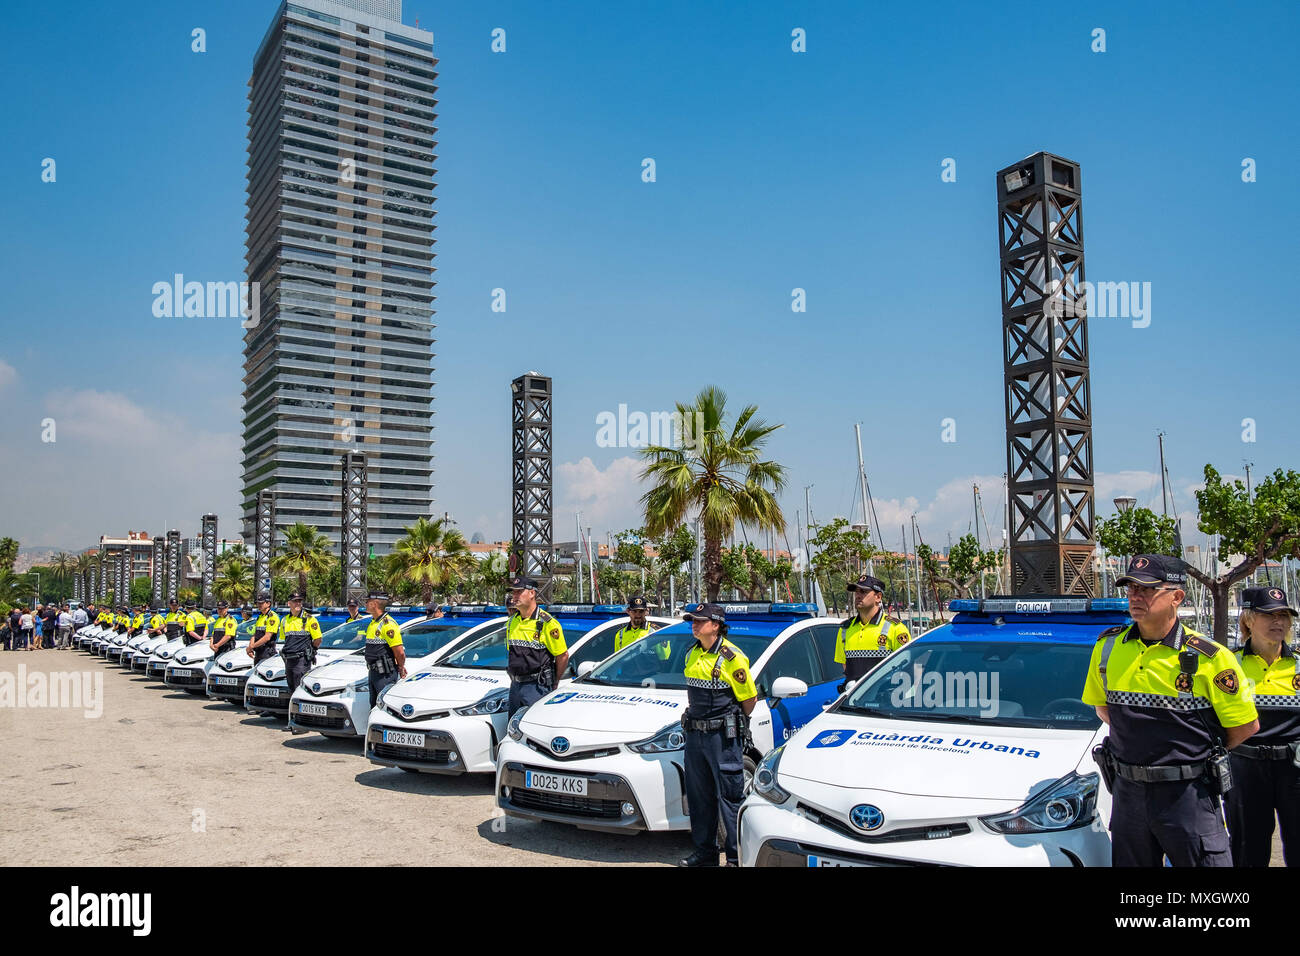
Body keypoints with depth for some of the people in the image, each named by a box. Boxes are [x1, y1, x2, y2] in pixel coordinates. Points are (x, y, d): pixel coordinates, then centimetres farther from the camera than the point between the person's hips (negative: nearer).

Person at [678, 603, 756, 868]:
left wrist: (733, 723, 3)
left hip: (723, 736, -7)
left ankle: (737, 856, 7)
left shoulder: (732, 657, -13)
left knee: (730, 796, -2)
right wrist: (695, 719, 15)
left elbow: (749, 698, -8)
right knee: (699, 796, 13)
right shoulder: (692, 654, 9)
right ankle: (705, 852, 25)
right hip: (695, 734, 8)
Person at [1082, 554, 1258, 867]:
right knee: (1128, 861, 14)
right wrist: (1142, 747, 10)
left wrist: (1197, 755, 5)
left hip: (1188, 794, -4)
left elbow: (1246, 726, -1)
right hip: (1127, 791, 4)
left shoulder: (1209, 657, -9)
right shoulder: (1107, 647, 2)